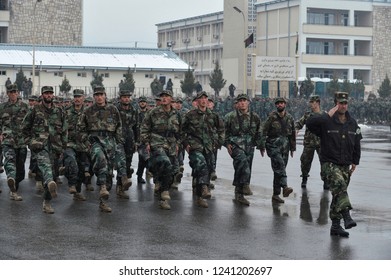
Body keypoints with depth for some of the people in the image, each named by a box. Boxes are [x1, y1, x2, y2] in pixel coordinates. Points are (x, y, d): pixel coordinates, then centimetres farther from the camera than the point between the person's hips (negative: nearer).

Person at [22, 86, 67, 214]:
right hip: (39, 145, -4)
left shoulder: (58, 112, 16)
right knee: (45, 164, -31)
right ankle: (50, 183, -61)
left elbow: (64, 131, 21)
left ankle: (47, 202, 10)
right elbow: (24, 127, 14)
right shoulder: (35, 110, 7)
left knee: (51, 171, 3)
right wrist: (29, 141, 7)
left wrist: (63, 145, 13)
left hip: (54, 147, 4)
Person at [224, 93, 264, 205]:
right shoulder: (230, 116, -1)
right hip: (236, 146, -4)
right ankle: (245, 185, -31)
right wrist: (227, 143, -4)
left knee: (243, 169, 4)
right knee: (243, 160, -31)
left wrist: (261, 146, 21)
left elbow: (258, 133, 19)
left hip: (249, 147, 4)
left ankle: (239, 194, 13)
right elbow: (225, 131, 7)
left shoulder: (255, 117, 9)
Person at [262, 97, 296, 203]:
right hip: (274, 146, -4)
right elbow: (264, 131, -3)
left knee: (279, 170, 5)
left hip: (285, 147, 5)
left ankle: (276, 195, 10)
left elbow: (292, 134, 17)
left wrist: (292, 148, 17)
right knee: (280, 166, -23)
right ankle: (285, 187, -37)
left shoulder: (290, 118, 11)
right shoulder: (272, 117, -3)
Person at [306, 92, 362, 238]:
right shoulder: (326, 121, -9)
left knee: (339, 194, 9)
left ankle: (335, 226, 17)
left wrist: (355, 161, 20)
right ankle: (347, 217, -37)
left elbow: (357, 143, 20)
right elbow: (310, 123, -26)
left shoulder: (352, 123, 10)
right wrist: (328, 115, -27)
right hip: (329, 163, -6)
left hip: (345, 165, 6)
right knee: (340, 186, -30)